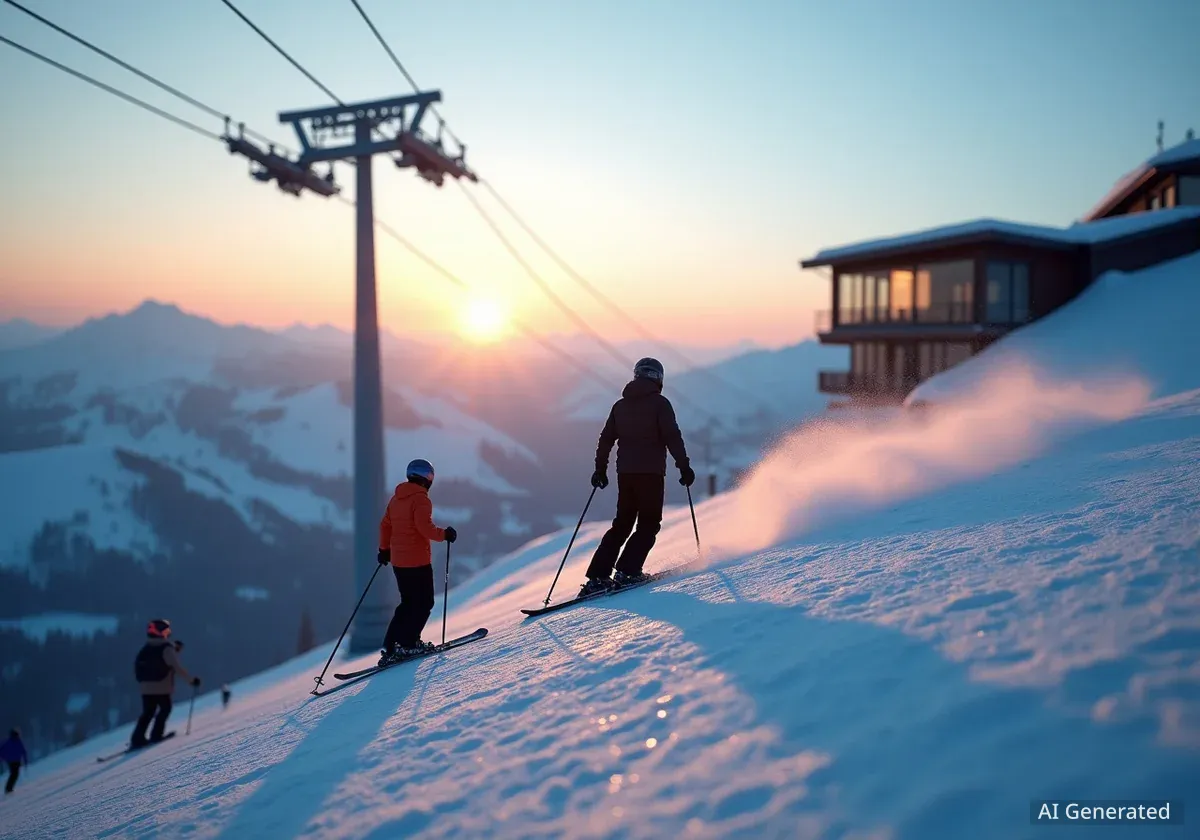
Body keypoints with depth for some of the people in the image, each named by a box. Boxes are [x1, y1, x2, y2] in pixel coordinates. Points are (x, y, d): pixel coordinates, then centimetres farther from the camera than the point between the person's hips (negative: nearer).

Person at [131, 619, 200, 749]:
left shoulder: (145, 649, 9)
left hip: (146, 688, 6)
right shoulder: (167, 648, -13)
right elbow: (177, 667, -17)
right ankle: (156, 736, 6)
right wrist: (192, 679, -11)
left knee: (147, 713, 13)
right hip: (162, 688, -6)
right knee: (165, 709, 13)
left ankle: (137, 739, 4)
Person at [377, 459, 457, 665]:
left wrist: (384, 549, 27)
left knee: (408, 603, 17)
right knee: (424, 603, 5)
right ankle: (408, 643, 2)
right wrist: (445, 534, -10)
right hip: (417, 561, -8)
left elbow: (385, 525, 18)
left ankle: (390, 647, 12)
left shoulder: (396, 498, 12)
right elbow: (425, 528, -24)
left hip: (398, 561, 8)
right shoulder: (420, 499, -13)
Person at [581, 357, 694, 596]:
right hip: (651, 472, -5)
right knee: (649, 524, 4)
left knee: (622, 524, 12)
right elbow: (673, 438, -11)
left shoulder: (620, 405, 13)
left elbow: (606, 439, 13)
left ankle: (597, 577, 4)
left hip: (625, 473, 6)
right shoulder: (659, 403, -3)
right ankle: (627, 571, -11)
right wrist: (684, 466, -8)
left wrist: (600, 469, 20)